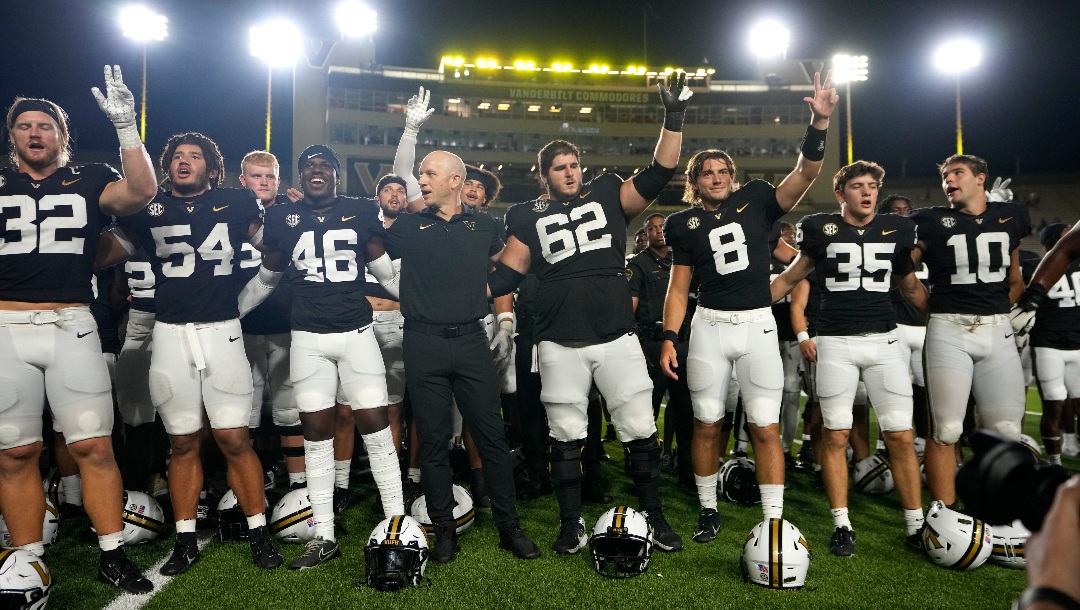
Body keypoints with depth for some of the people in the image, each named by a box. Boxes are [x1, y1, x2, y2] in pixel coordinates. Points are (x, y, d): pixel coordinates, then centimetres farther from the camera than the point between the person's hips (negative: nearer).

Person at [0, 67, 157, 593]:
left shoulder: (87, 182, 9)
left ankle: (112, 555, 9)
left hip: (71, 327, -1)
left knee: (94, 446, -1)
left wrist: (125, 126, -17)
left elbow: (142, 191, -10)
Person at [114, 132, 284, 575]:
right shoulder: (147, 208, 8)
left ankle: (259, 531, 8)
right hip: (170, 335, 2)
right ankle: (185, 540, 17)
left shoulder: (237, 204, 5)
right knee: (184, 443, 7)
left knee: (234, 439, -3)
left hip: (223, 333, -1)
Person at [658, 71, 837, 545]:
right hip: (709, 326, 1)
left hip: (758, 324, -1)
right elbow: (679, 288, 7)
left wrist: (819, 122, -22)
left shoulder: (755, 200, 5)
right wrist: (669, 338, -2)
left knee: (765, 427, -2)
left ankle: (773, 519, 7)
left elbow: (807, 173, -8)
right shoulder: (686, 224, 6)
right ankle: (708, 510, 24)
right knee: (707, 424, 8)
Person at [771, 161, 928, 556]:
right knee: (835, 435, 1)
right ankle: (842, 525, 12)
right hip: (836, 343, -2)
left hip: (883, 341, 2)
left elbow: (911, 288, 20)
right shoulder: (821, 230, 2)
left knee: (901, 435, 0)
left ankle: (916, 524, 13)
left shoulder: (896, 231, 10)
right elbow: (789, 278, 10)